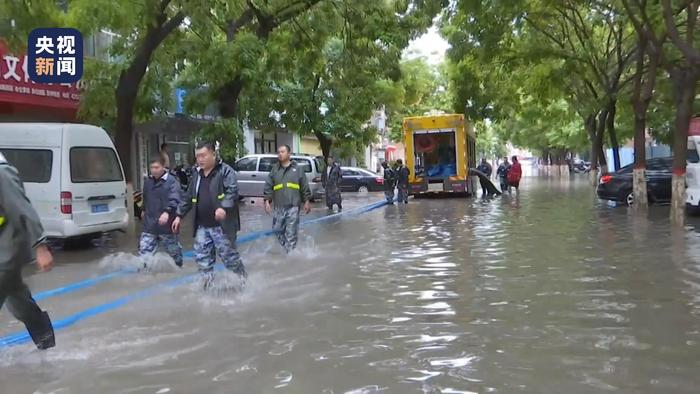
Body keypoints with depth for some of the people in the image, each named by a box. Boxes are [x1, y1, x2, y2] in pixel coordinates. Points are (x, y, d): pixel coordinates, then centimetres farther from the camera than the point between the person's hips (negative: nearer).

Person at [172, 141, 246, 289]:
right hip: (202, 226, 7)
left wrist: (224, 207, -35)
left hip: (221, 225, -7)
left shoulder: (225, 171, -8)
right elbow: (188, 198, 22)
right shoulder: (196, 174, 14)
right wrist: (180, 215, 21)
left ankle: (244, 280, 21)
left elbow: (232, 191, -20)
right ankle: (208, 284, 18)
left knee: (229, 255, 1)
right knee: (202, 257, 7)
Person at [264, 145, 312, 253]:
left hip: (293, 206, -3)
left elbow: (305, 187, 8)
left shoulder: (297, 169, 6)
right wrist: (267, 201, -3)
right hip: (278, 207, 3)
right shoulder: (274, 170, 10)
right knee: (277, 230, 6)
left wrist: (307, 201, 4)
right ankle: (287, 249, 24)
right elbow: (268, 187, 7)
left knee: (291, 232, -3)